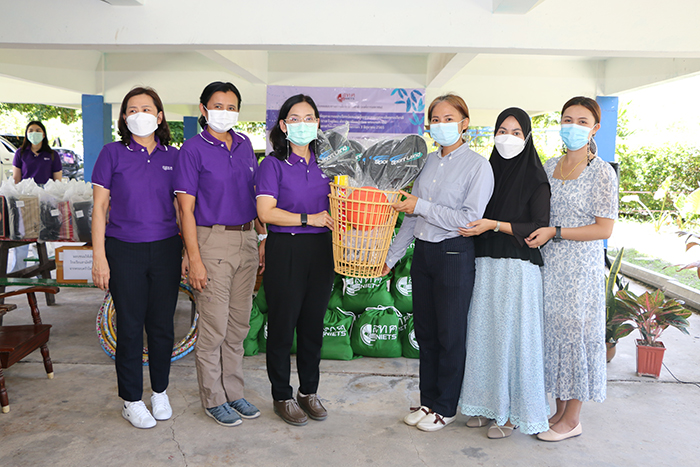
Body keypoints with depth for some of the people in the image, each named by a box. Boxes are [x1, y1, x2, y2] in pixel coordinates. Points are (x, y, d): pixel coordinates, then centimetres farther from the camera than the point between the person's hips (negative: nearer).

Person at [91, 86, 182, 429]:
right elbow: (99, 207, -1)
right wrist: (99, 256, -6)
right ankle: (132, 401, 21)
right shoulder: (113, 153, -1)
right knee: (130, 326, 6)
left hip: (166, 249, 2)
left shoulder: (172, 156, 6)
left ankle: (160, 391, 28)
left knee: (162, 324, 8)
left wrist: (188, 253, 7)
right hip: (125, 250, -2)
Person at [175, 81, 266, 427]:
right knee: (214, 327, 2)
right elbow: (186, 208, -9)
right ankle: (213, 399, 19)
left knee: (239, 324, 13)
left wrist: (263, 239, 11)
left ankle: (234, 392, 28)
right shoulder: (193, 148, -6)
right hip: (212, 241, -6)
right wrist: (194, 259, -14)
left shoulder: (244, 144, 11)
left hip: (246, 240, 6)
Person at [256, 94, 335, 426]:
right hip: (285, 252, -5)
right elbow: (265, 212, -14)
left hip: (321, 250, 5)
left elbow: (335, 205, 20)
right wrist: (308, 219, -16)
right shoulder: (273, 164, -4)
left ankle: (308, 391, 29)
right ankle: (282, 396, 21)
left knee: (313, 324, 12)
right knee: (283, 325, 4)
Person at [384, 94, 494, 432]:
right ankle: (428, 401, 29)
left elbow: (469, 219, -16)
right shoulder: (427, 162, 11)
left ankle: (446, 408, 22)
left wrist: (422, 206, -15)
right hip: (422, 252, 6)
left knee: (450, 334, 5)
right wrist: (391, 256, 13)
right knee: (425, 331, 13)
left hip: (454, 255, -6)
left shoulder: (478, 166, -7)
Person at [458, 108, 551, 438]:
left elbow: (540, 226, -11)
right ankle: (487, 403, 24)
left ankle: (512, 411, 15)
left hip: (518, 268, -5)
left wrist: (494, 225, -18)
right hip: (485, 265, 5)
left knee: (512, 334, 0)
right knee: (484, 332, 9)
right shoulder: (489, 172, 11)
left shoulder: (535, 177, -4)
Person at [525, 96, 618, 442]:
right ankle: (560, 410, 26)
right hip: (549, 264, 6)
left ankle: (572, 420, 17)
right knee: (553, 332, 10)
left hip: (581, 267, -6)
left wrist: (555, 232, -16)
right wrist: (535, 234, 4)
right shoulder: (550, 166, 10)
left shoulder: (602, 172, -8)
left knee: (575, 332, 2)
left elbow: (603, 229, -12)